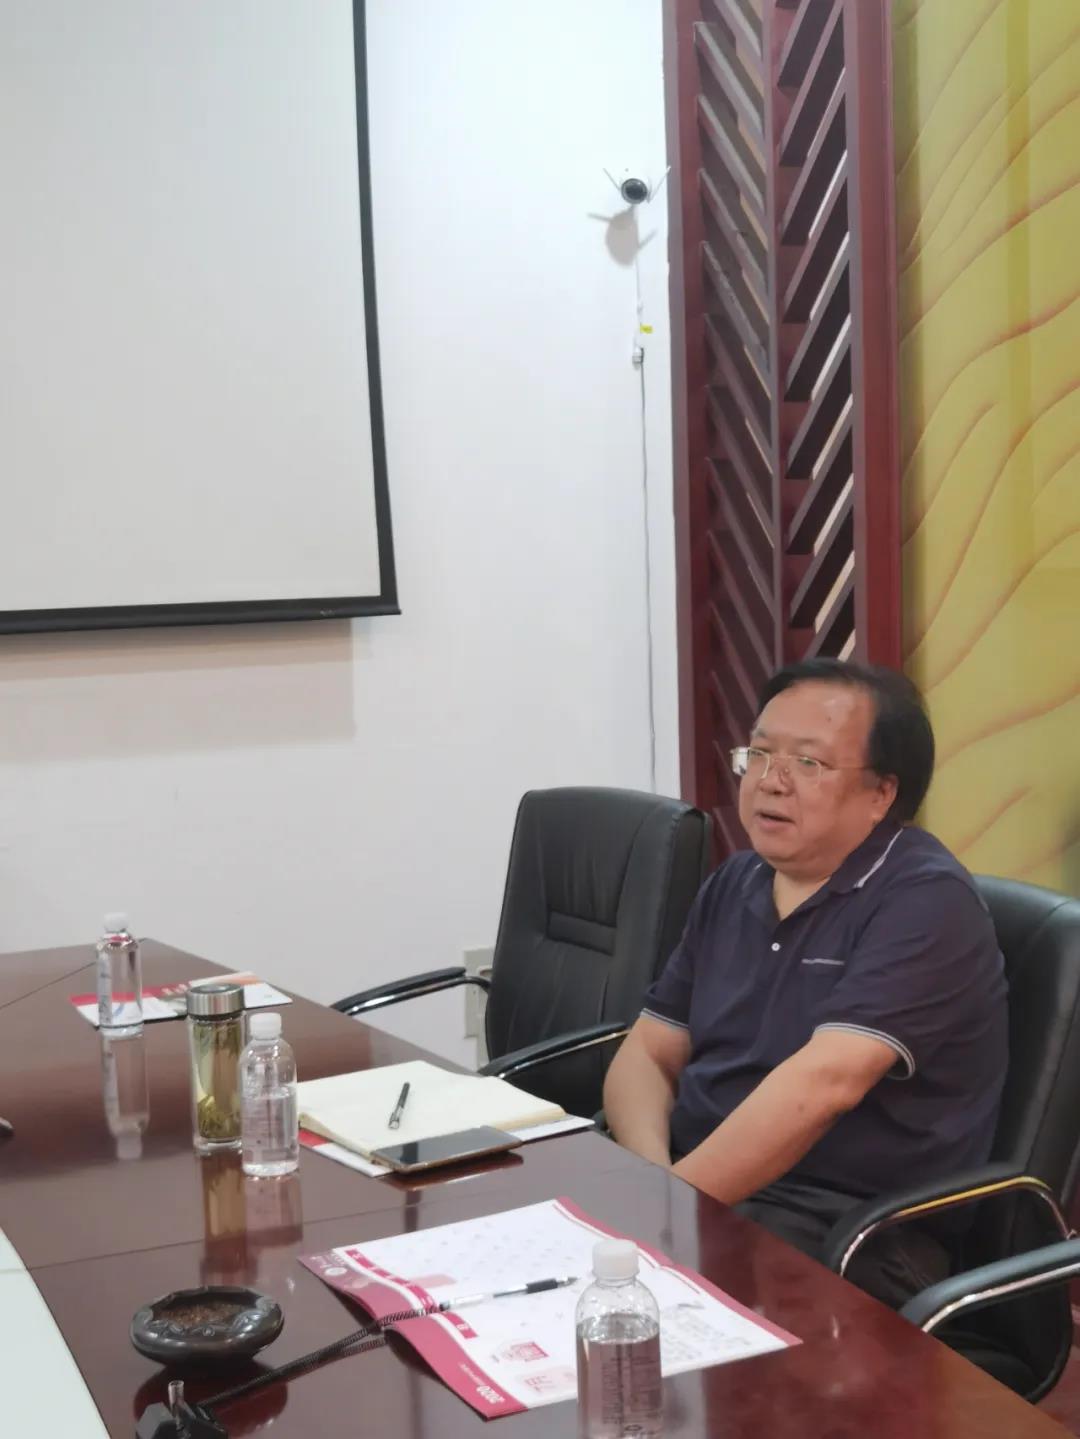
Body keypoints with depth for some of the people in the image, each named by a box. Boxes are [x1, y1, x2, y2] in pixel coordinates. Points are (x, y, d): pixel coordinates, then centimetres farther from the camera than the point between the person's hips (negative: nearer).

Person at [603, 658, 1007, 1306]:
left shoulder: (925, 901, -12)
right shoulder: (734, 886, 12)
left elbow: (824, 1081, -23)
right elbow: (647, 1055, 10)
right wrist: (650, 1179, -10)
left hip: (852, 1232, -7)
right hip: (701, 1184, 7)